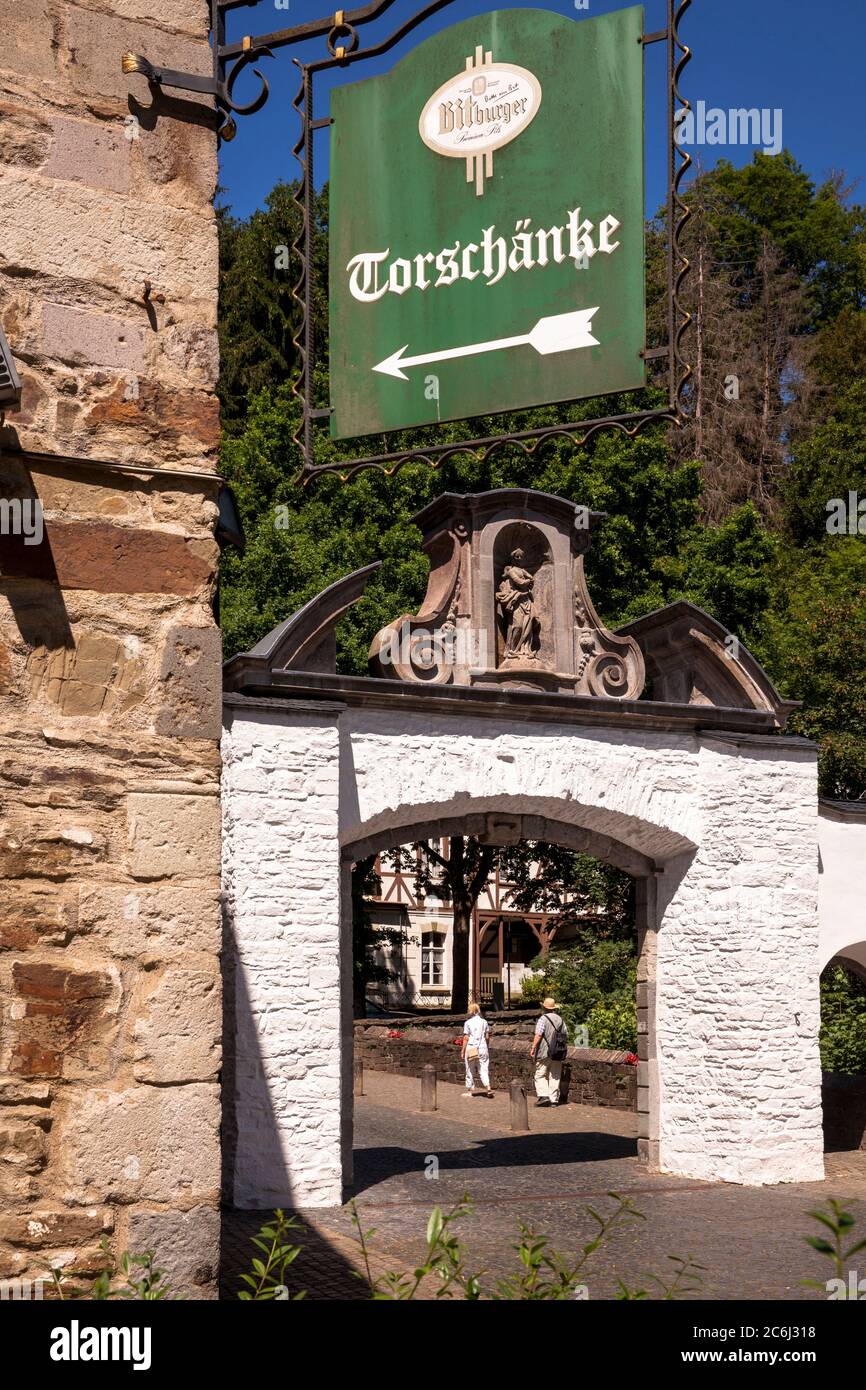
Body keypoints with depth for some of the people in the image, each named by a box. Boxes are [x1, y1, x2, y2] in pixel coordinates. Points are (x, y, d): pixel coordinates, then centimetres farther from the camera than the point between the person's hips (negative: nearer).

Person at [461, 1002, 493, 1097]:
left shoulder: (468, 1023, -8)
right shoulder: (484, 1022, 2)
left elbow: (466, 1038, -8)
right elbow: (487, 1036, 7)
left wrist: (462, 1051, -2)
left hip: (471, 1049, -3)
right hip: (482, 1047, 3)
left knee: (470, 1070, 9)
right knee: (483, 1069, 6)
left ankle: (470, 1090, 16)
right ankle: (488, 1087, -11)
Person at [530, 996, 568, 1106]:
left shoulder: (543, 1019, -8)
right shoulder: (560, 1019, 11)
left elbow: (538, 1035, -16)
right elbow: (566, 1035, 13)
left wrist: (533, 1048, -11)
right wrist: (563, 1049, 24)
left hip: (545, 1052, -5)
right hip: (558, 1054, 5)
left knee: (540, 1075, 1)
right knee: (555, 1077, 9)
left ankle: (543, 1095, -15)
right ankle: (554, 1099, 8)